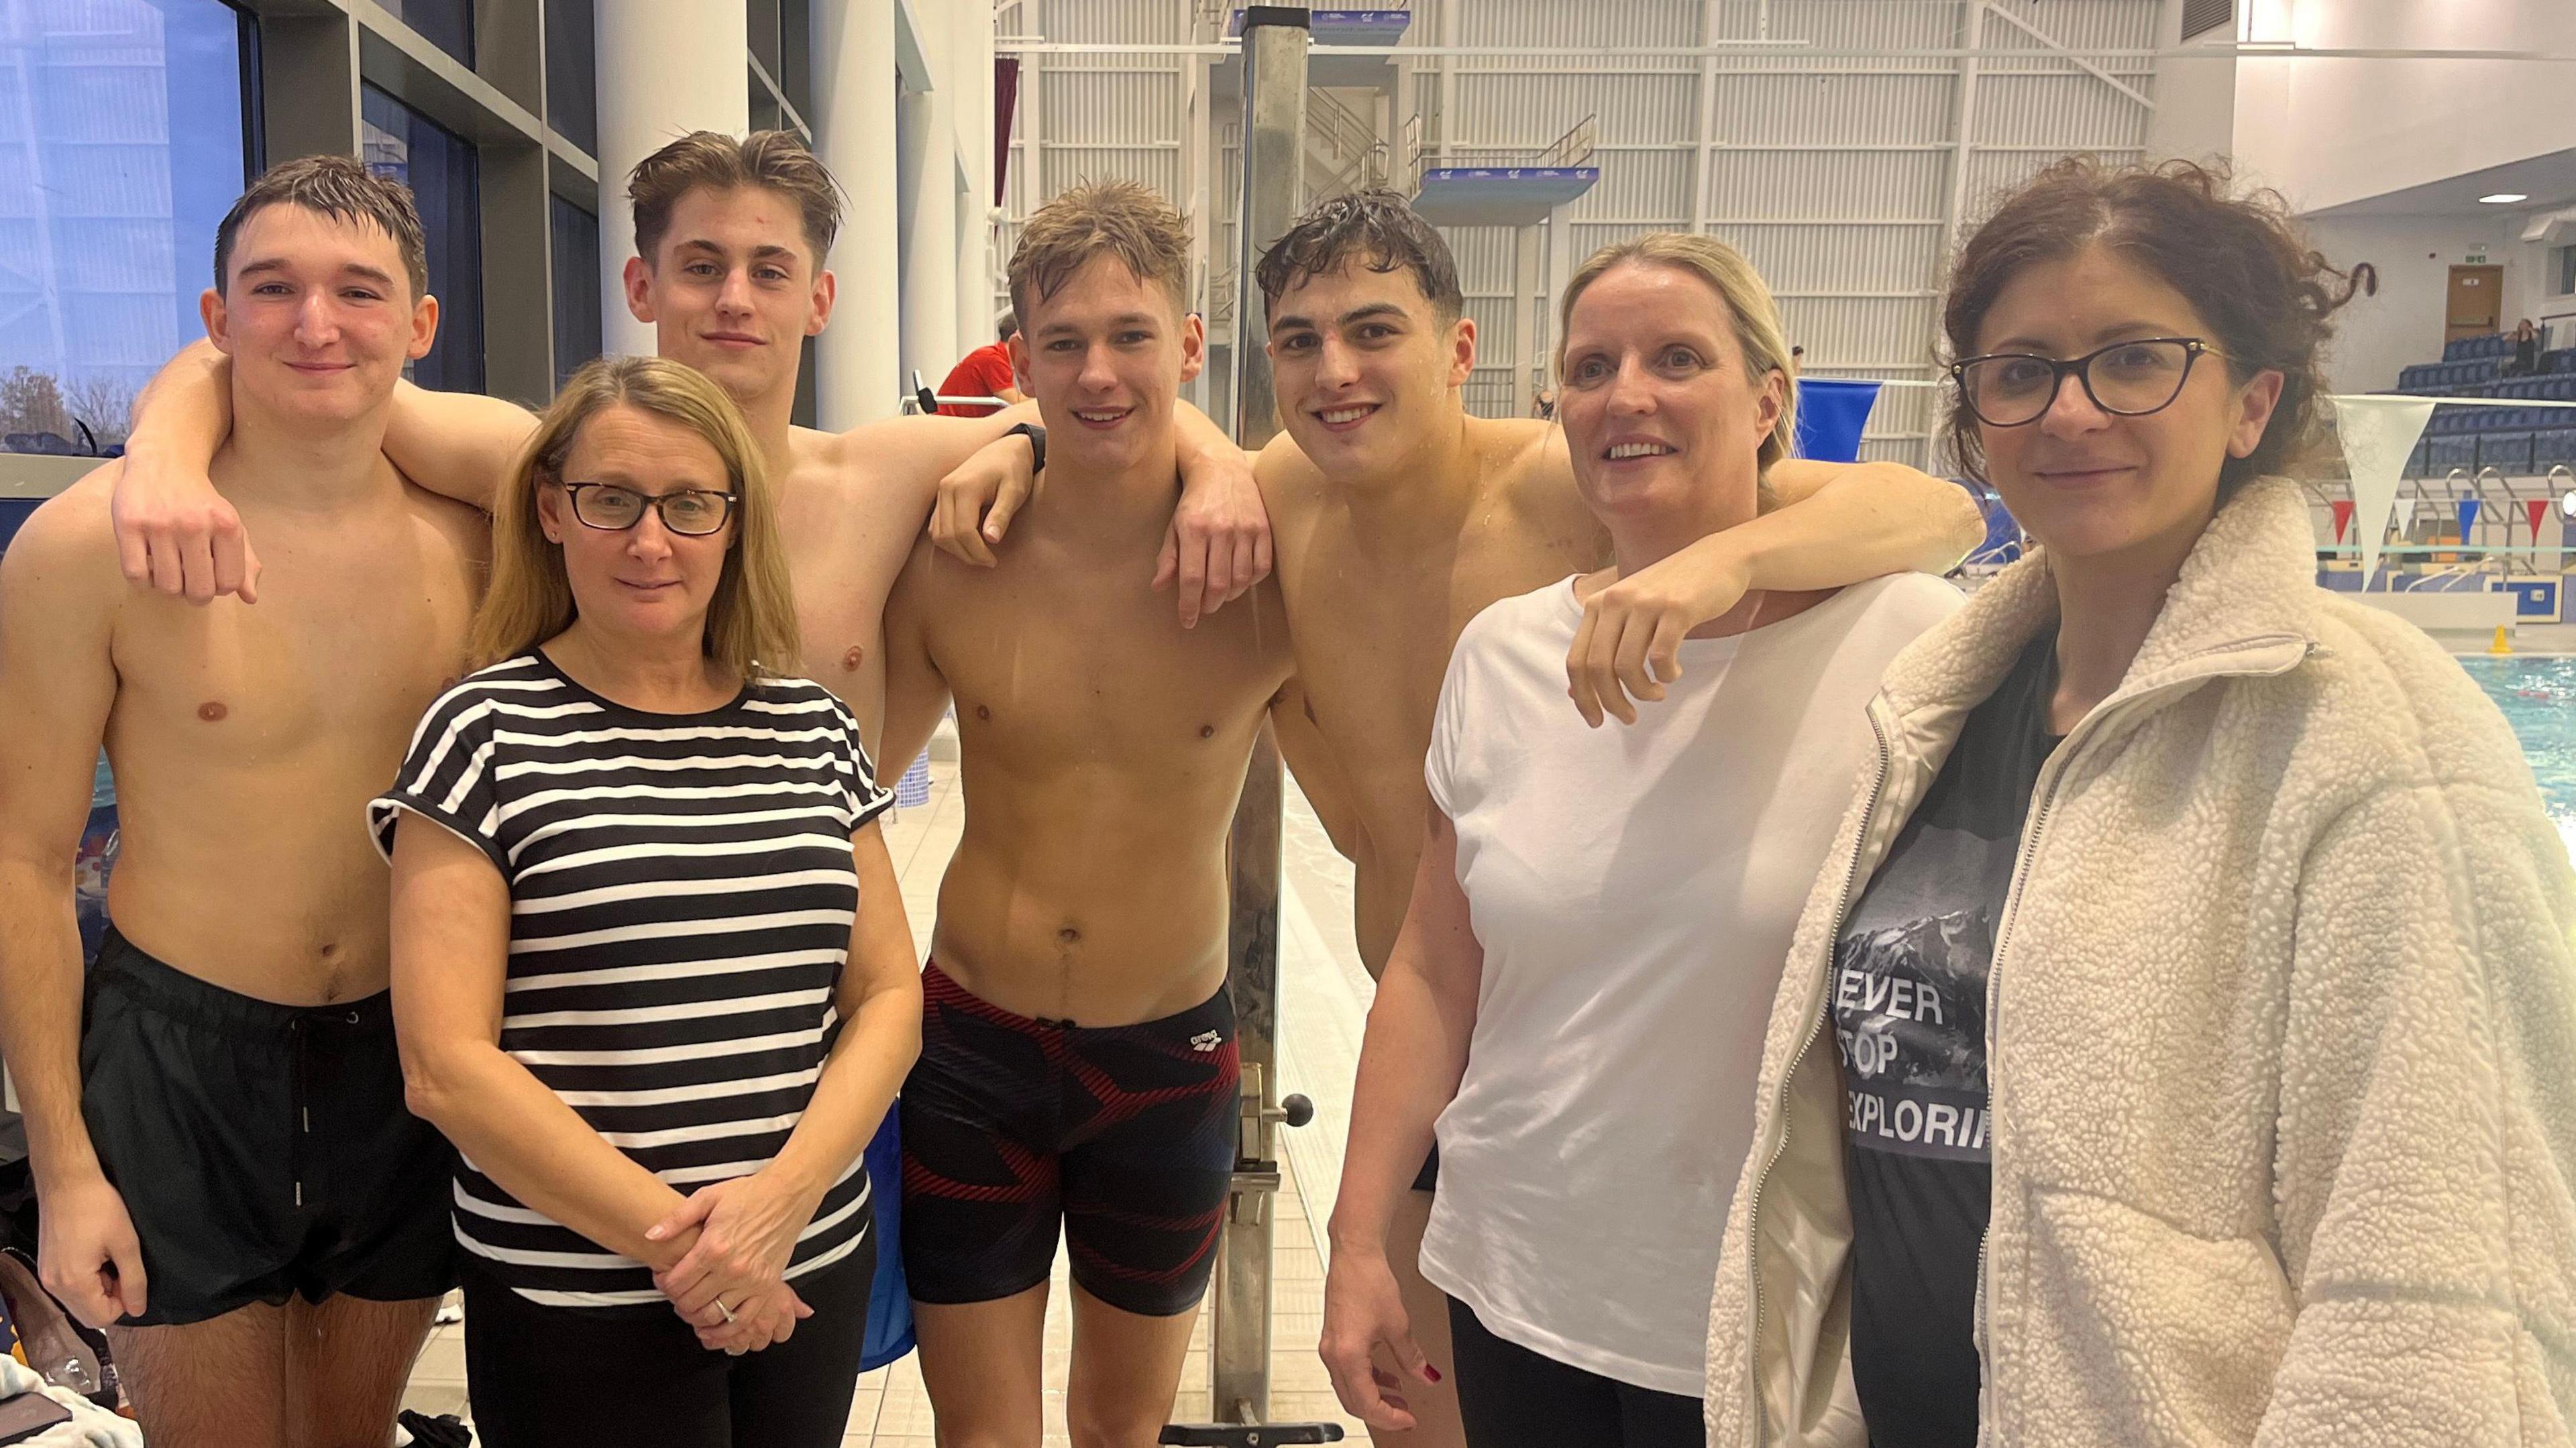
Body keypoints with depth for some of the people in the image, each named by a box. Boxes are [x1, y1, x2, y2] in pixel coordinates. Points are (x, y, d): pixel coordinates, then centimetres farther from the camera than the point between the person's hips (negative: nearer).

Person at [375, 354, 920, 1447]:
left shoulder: (812, 729, 4)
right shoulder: (487, 734, -7)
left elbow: (889, 995, 3)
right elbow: (445, 1064, -12)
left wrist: (784, 1193, -11)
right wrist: (673, 1237, -14)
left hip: (817, 1268, 4)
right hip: (577, 1308, -4)